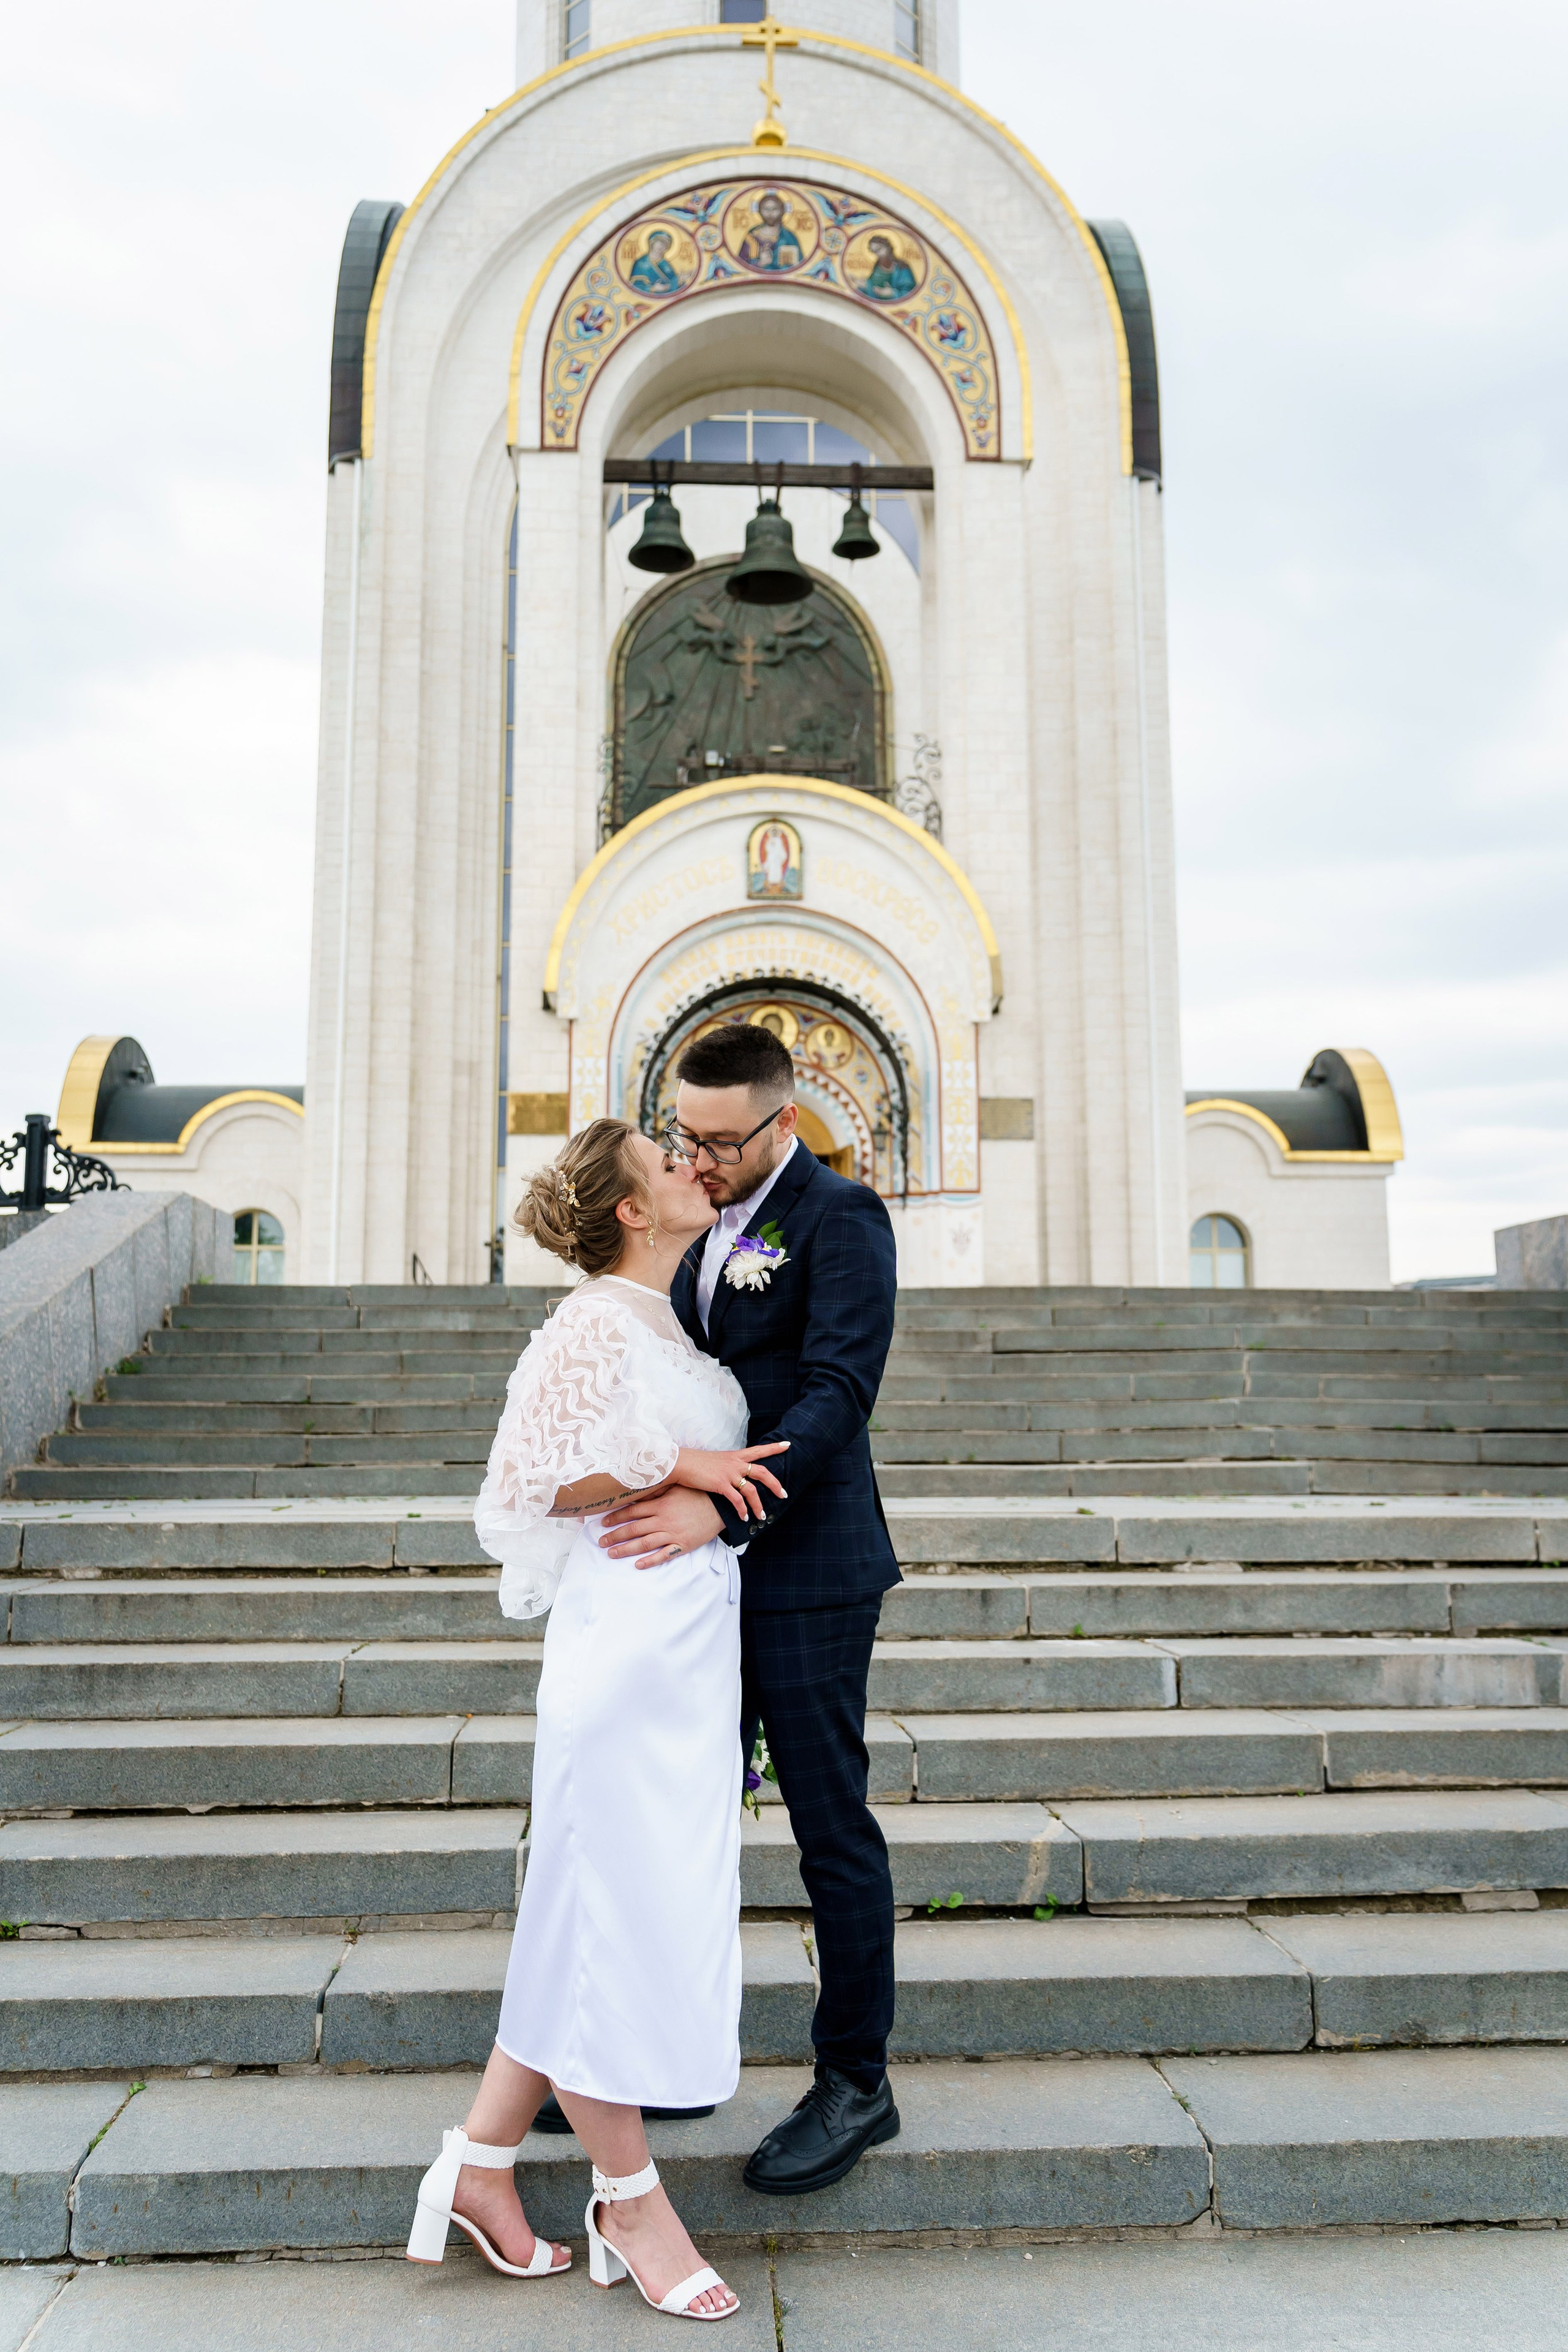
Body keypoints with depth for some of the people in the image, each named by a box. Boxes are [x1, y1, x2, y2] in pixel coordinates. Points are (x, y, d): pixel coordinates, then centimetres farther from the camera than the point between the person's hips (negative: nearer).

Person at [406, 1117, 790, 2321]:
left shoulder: (669, 1323, 15)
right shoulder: (596, 1323, -12)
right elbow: (526, 1479, -17)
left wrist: (702, 1491, 10)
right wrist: (677, 1468, -16)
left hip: (693, 1652, 10)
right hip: (629, 1646, -10)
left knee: (602, 1922, 14)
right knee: (613, 1916, 4)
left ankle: (482, 2162, 27)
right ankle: (631, 2201, 20)